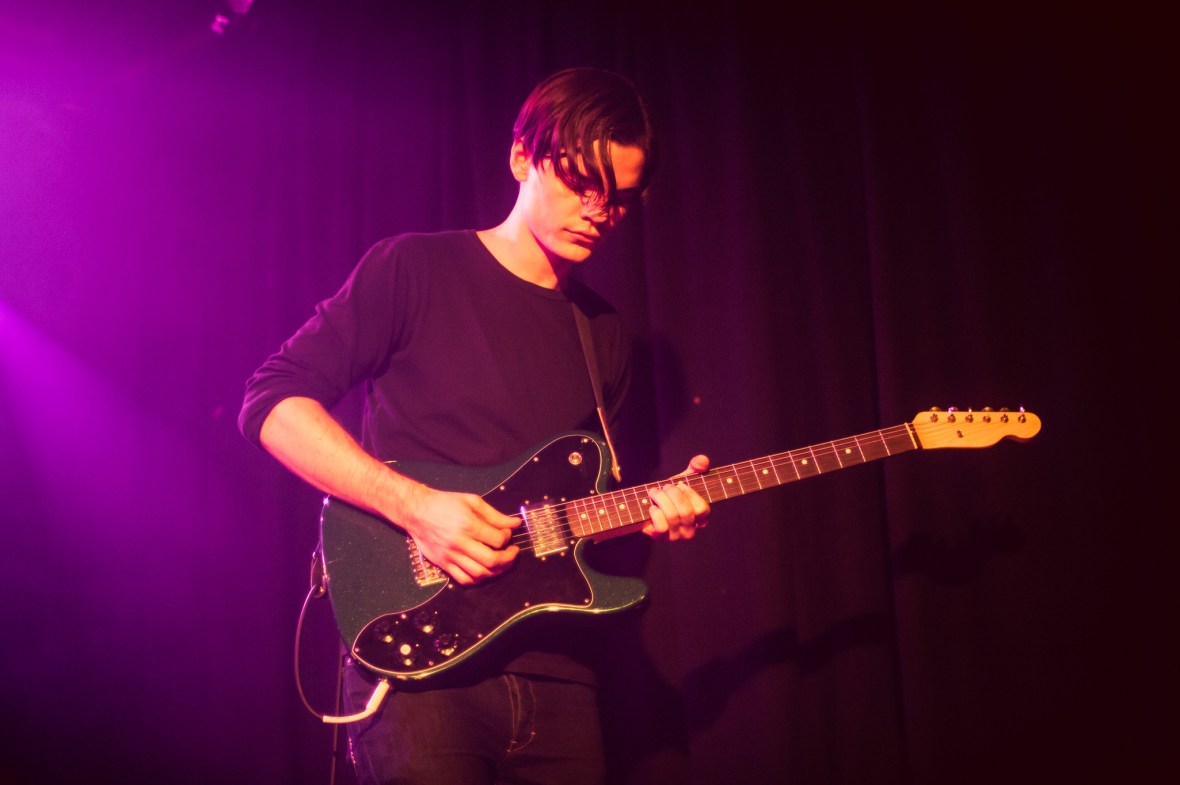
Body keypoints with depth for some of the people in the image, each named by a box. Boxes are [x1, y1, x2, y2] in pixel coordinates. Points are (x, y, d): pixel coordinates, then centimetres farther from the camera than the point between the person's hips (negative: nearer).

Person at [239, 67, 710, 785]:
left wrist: (648, 509, -1)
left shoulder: (606, 336, 15)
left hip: (557, 672, 5)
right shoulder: (416, 270, -2)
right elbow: (272, 402, -8)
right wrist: (413, 505, -18)